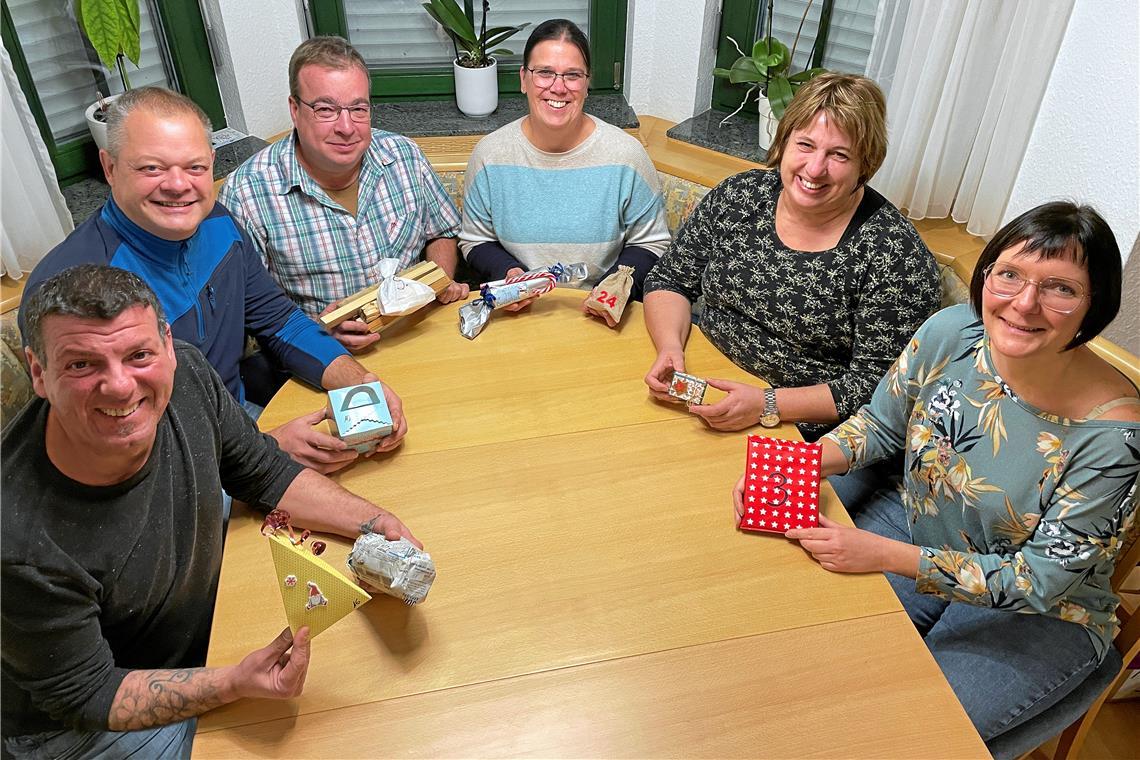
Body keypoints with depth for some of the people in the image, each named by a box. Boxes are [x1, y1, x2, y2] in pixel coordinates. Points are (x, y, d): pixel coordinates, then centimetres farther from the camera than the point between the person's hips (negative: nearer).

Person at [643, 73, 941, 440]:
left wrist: (767, 405, -26)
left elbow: (875, 383, -15)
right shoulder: (738, 195, -2)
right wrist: (670, 347, -14)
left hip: (808, 431, -4)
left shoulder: (897, 255, -15)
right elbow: (670, 280, 5)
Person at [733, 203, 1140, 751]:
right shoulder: (952, 333, -17)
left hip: (1039, 618, -3)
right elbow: (880, 423, -1)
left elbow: (1041, 581, -22)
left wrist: (887, 556, -30)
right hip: (914, 523, 4)